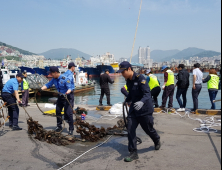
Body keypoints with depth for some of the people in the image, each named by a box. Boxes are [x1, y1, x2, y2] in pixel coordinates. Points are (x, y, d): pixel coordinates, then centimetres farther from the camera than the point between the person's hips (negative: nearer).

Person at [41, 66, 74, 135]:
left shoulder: (65, 78, -22)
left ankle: (71, 129, -2)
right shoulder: (54, 79, 0)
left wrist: (66, 93, -44)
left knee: (68, 113, -11)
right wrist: (41, 89, -13)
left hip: (68, 96, -8)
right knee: (58, 111, 12)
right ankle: (59, 126, 28)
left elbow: (70, 88, -26)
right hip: (60, 96, 8)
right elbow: (48, 85, 4)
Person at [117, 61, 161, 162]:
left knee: (148, 129, 11)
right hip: (133, 109, 7)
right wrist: (126, 101, 35)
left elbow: (147, 93, -28)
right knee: (130, 129, -5)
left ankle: (157, 141, 44)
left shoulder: (140, 79, -19)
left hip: (145, 109, -6)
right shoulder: (128, 81, 5)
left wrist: (142, 102, -47)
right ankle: (133, 153, 4)